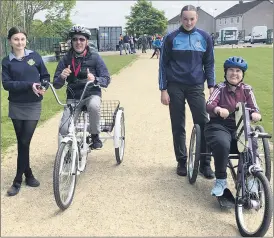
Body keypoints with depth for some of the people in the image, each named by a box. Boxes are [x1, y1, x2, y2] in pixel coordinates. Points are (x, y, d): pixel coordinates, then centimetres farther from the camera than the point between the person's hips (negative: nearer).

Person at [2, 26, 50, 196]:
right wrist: (29, 85, -21)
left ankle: (18, 180, 9)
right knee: (21, 142, 9)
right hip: (16, 106, 1)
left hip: (33, 106, -1)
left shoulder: (35, 56, 0)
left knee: (25, 142, -2)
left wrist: (42, 86, -14)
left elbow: (46, 76, 7)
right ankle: (28, 174, 26)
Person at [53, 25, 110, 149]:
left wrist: (95, 79, -28)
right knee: (64, 129, -16)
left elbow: (106, 79, -6)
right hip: (73, 98, 2)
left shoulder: (94, 57, -2)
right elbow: (56, 84, 0)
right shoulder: (66, 59, 1)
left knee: (94, 106, -37)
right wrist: (61, 77, -23)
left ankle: (95, 135, -11)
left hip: (92, 94, -1)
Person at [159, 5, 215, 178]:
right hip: (175, 87, -1)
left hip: (196, 87, 1)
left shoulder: (205, 38, 4)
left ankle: (205, 163, 5)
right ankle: (182, 161, 18)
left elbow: (209, 64, 10)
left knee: (203, 124, -5)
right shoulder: (171, 38, -1)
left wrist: (211, 86, 2)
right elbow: (163, 65, 1)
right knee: (178, 126, 6)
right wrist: (163, 90, -4)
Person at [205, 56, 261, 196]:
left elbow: (254, 108, 1)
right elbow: (209, 104, -13)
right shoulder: (220, 88, 4)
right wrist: (218, 109, -37)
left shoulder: (247, 90, 10)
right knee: (222, 144, -35)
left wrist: (255, 114, -25)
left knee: (252, 147, -28)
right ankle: (220, 180, -15)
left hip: (240, 127, 2)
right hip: (219, 125, -2)